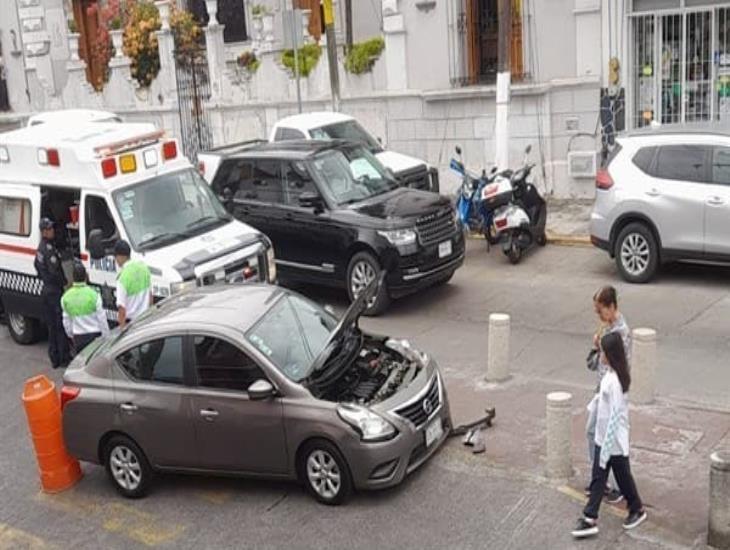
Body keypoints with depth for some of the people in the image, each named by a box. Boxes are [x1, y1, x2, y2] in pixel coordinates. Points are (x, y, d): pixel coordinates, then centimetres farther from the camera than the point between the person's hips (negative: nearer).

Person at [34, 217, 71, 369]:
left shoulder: (40, 249, 12)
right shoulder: (49, 249, -20)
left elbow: (37, 267, 23)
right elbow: (55, 271, -22)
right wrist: (65, 283, -10)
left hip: (46, 290, 10)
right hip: (55, 291, -10)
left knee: (52, 326, 14)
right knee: (62, 325, -3)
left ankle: (54, 359, 20)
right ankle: (64, 358, 1)